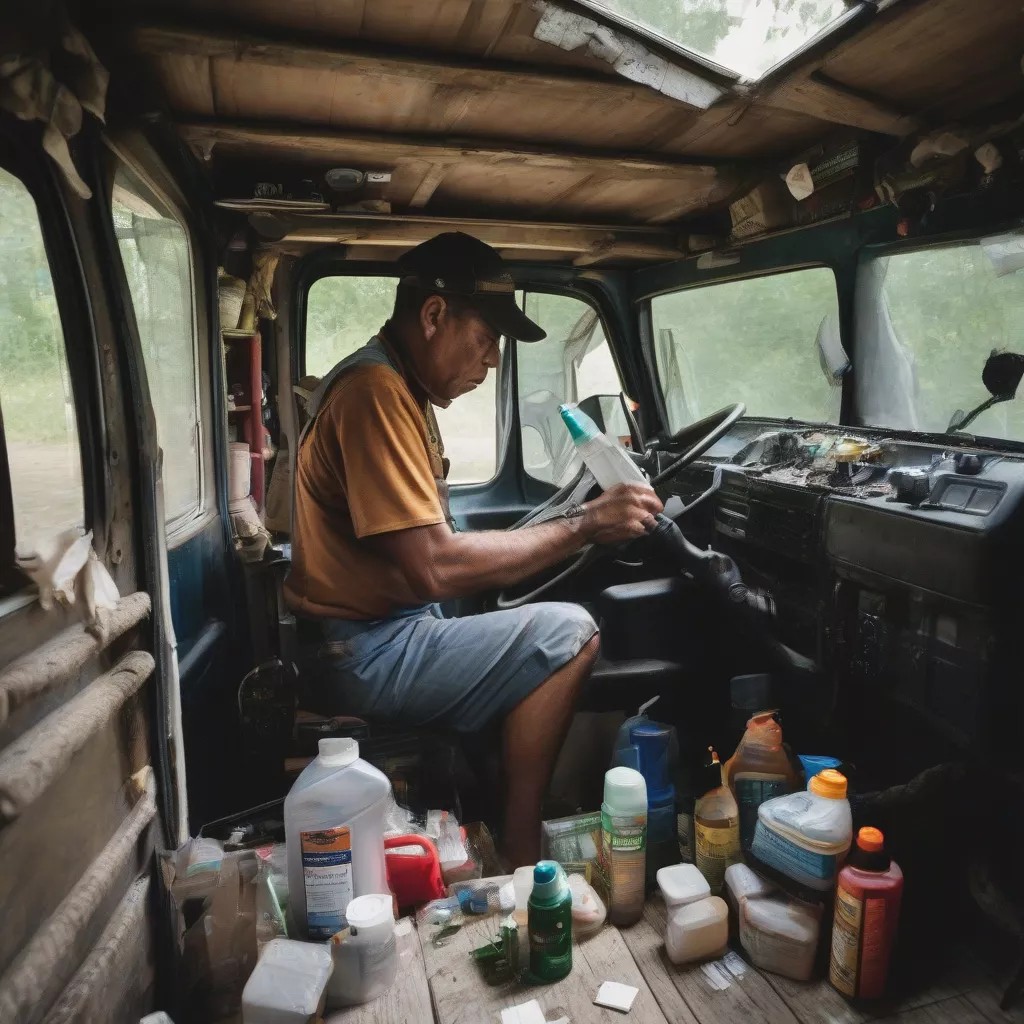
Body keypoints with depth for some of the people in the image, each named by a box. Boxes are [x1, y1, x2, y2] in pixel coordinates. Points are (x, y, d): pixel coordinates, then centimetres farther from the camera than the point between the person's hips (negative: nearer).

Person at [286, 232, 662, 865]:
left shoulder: (404, 387, 13)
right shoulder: (375, 392, -19)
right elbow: (436, 569, -27)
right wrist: (584, 526, -20)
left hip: (387, 629, 10)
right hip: (366, 655, -10)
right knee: (569, 633, -17)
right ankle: (520, 858, -5)